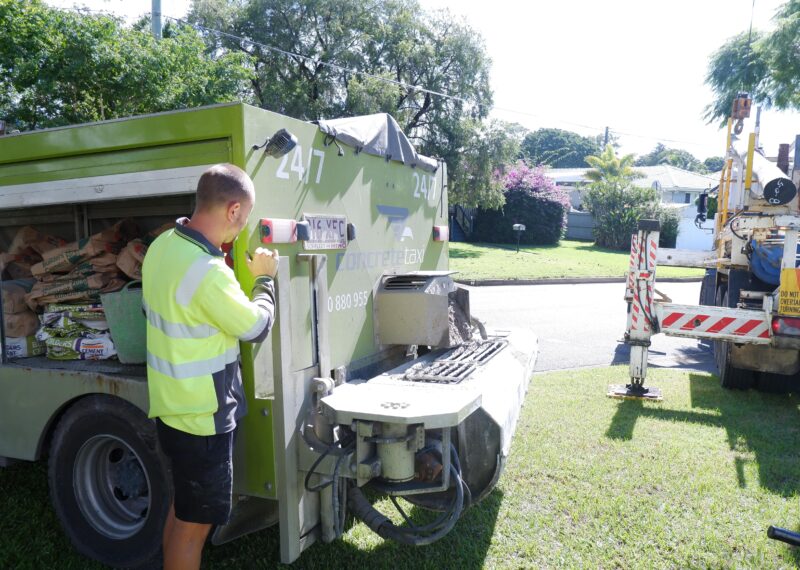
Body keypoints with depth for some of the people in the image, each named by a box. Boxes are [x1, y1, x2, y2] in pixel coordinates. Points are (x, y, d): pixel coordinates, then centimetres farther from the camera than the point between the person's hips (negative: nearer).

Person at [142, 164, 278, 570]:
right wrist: (264, 279, 0)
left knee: (182, 506, 26)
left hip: (171, 405, 9)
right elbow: (257, 327, -16)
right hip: (201, 416, -9)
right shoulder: (208, 272, -29)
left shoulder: (163, 245, 0)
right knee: (194, 522, 9)